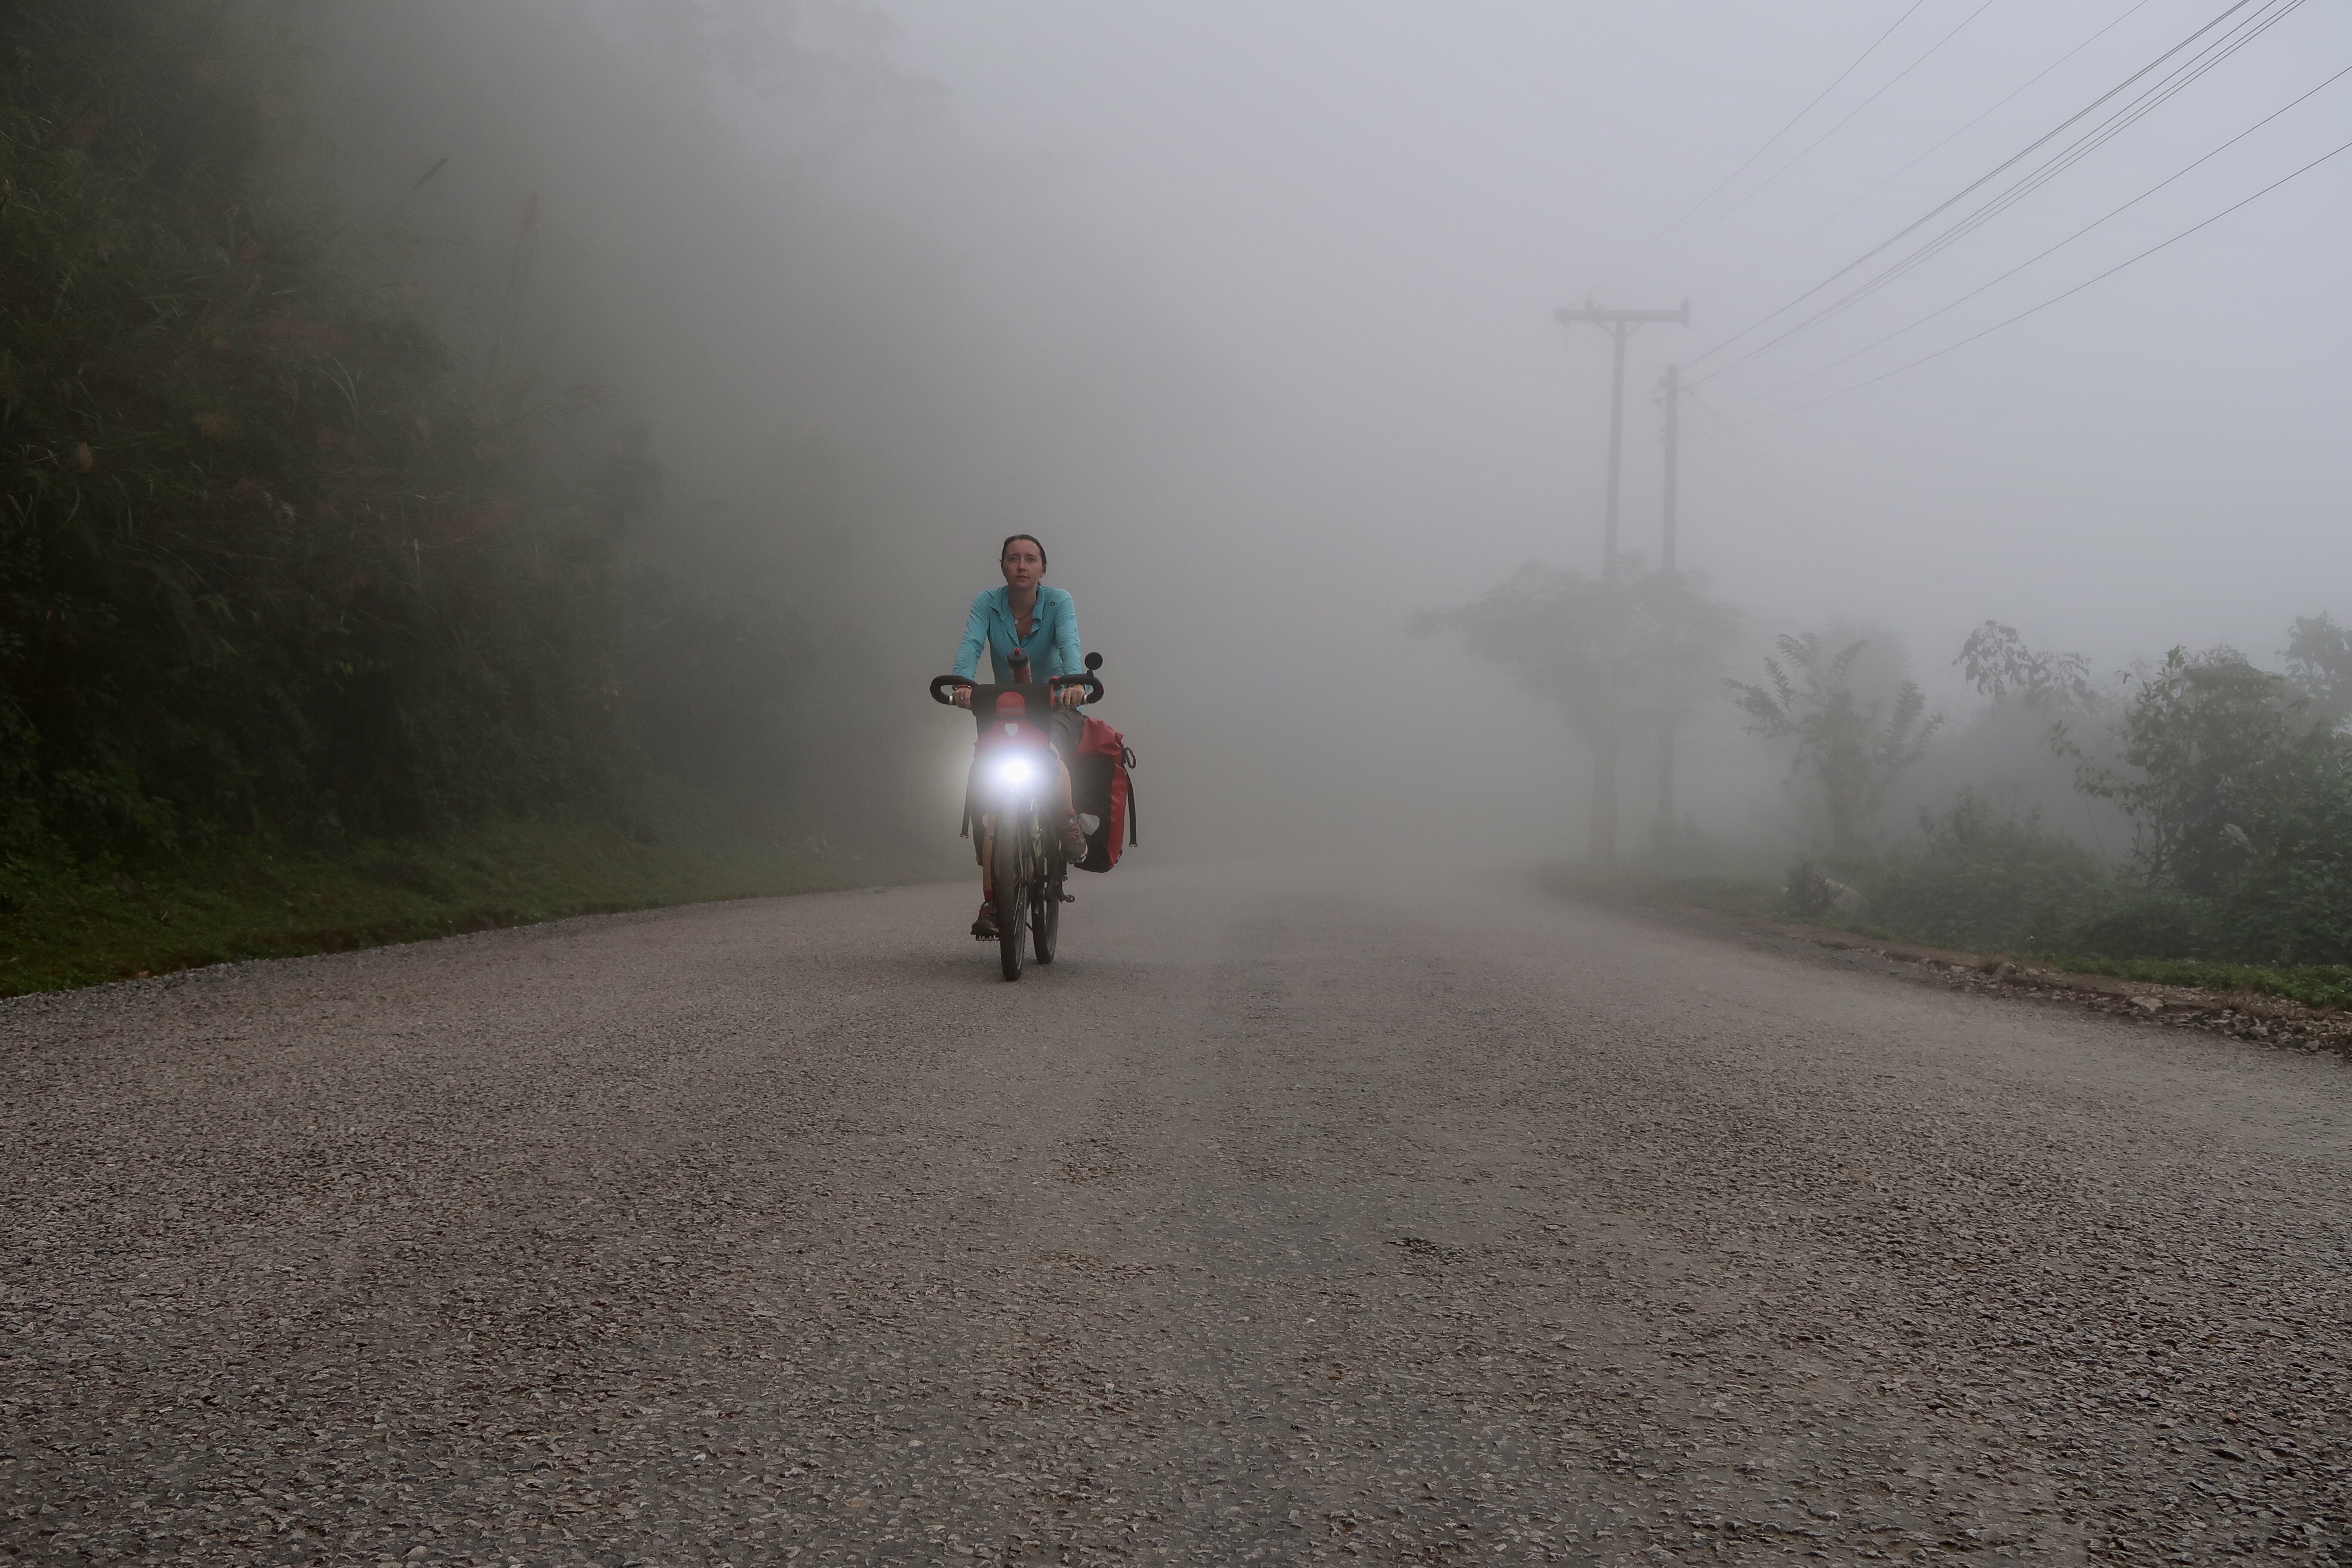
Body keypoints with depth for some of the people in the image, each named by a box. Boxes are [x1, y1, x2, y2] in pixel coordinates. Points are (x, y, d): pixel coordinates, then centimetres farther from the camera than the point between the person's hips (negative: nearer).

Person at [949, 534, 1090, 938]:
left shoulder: (1059, 602, -9)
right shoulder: (988, 602, -4)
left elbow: (1069, 642, -27)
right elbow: (971, 643, -21)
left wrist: (1075, 681, -49)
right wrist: (962, 682, -43)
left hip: (1056, 707, -2)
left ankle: (1071, 827, -14)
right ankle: (991, 901, -13)